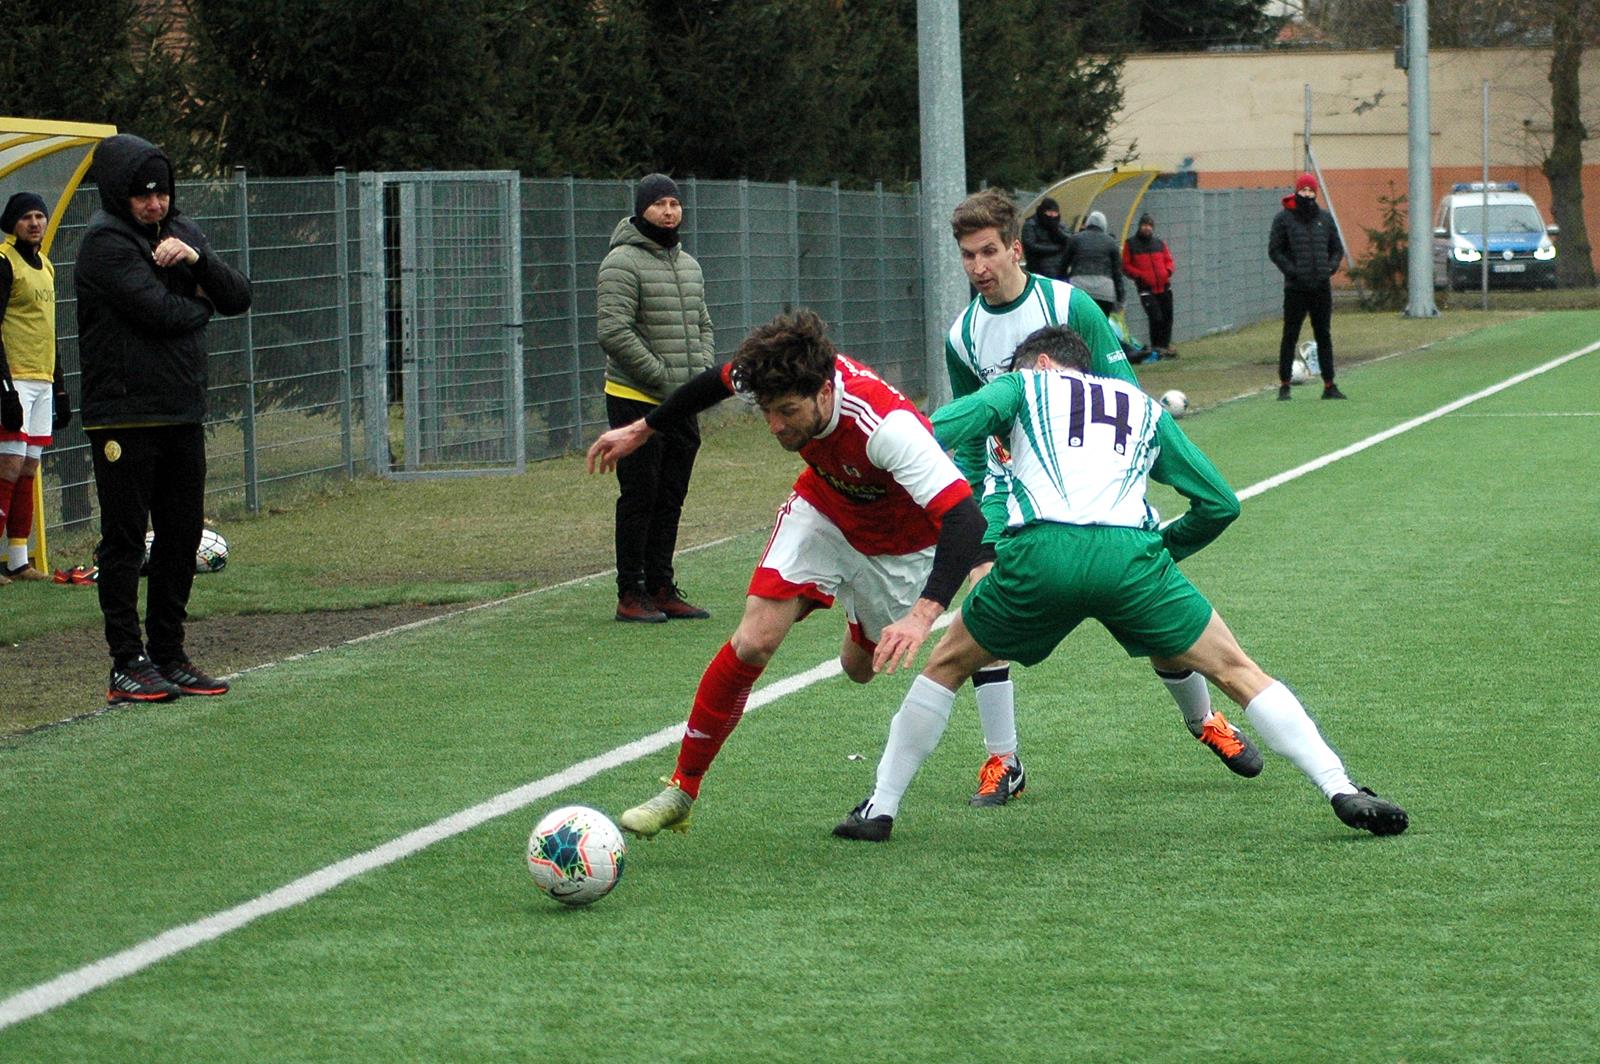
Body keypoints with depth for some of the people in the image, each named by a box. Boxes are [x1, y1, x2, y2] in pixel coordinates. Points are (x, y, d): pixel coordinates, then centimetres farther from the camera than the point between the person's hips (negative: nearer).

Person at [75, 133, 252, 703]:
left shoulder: (182, 231, 13)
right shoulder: (104, 243, -10)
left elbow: (239, 297, 5)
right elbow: (160, 312, -20)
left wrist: (198, 260, -12)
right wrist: (201, 304, 0)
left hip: (183, 414, 7)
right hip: (123, 415, -7)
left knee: (182, 535, 9)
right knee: (124, 540, -2)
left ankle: (169, 655, 17)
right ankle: (128, 664, 0)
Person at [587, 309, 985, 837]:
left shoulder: (887, 426, -43)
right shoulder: (778, 382, -27)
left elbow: (965, 519, -51)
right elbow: (723, 379, 0)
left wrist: (923, 615, -63)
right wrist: (644, 429, 12)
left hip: (898, 542, -3)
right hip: (822, 511, 3)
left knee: (862, 668, 10)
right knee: (753, 643, -13)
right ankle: (681, 790, -3)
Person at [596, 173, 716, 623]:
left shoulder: (688, 265, 15)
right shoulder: (623, 262, -10)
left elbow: (703, 325, 23)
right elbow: (613, 331, -18)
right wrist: (662, 378, -16)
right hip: (636, 400, -7)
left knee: (671, 498, 9)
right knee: (639, 497, -5)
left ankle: (662, 589, 15)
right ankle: (630, 594, 0)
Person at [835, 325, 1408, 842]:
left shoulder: (1025, 385, 26)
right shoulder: (1146, 408, 33)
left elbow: (935, 430, 8)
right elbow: (1221, 502, 31)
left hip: (1040, 554, -1)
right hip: (1130, 554, 1)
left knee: (948, 665, 22)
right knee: (1236, 672, 12)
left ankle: (880, 808, 22)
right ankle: (1343, 792, 1)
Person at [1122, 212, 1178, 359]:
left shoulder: (1159, 243, 11)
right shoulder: (1131, 244, 0)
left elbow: (1168, 259, 18)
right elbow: (1126, 265, 0)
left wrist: (1168, 271, -3)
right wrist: (1140, 275, -13)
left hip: (1164, 287, 5)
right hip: (1146, 289, -5)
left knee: (1167, 318, 9)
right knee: (1156, 318, -14)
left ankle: (1165, 345, 23)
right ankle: (1156, 347, 0)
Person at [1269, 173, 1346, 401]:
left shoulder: (1325, 218, 11)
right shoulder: (1284, 218, -1)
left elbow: (1337, 249, 16)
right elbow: (1274, 250, -2)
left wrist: (1331, 267, -2)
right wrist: (1291, 270, -14)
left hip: (1321, 288, 4)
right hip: (1295, 288, -4)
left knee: (1324, 336, 6)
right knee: (1290, 337, 0)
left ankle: (1329, 385, 10)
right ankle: (1284, 384, 6)